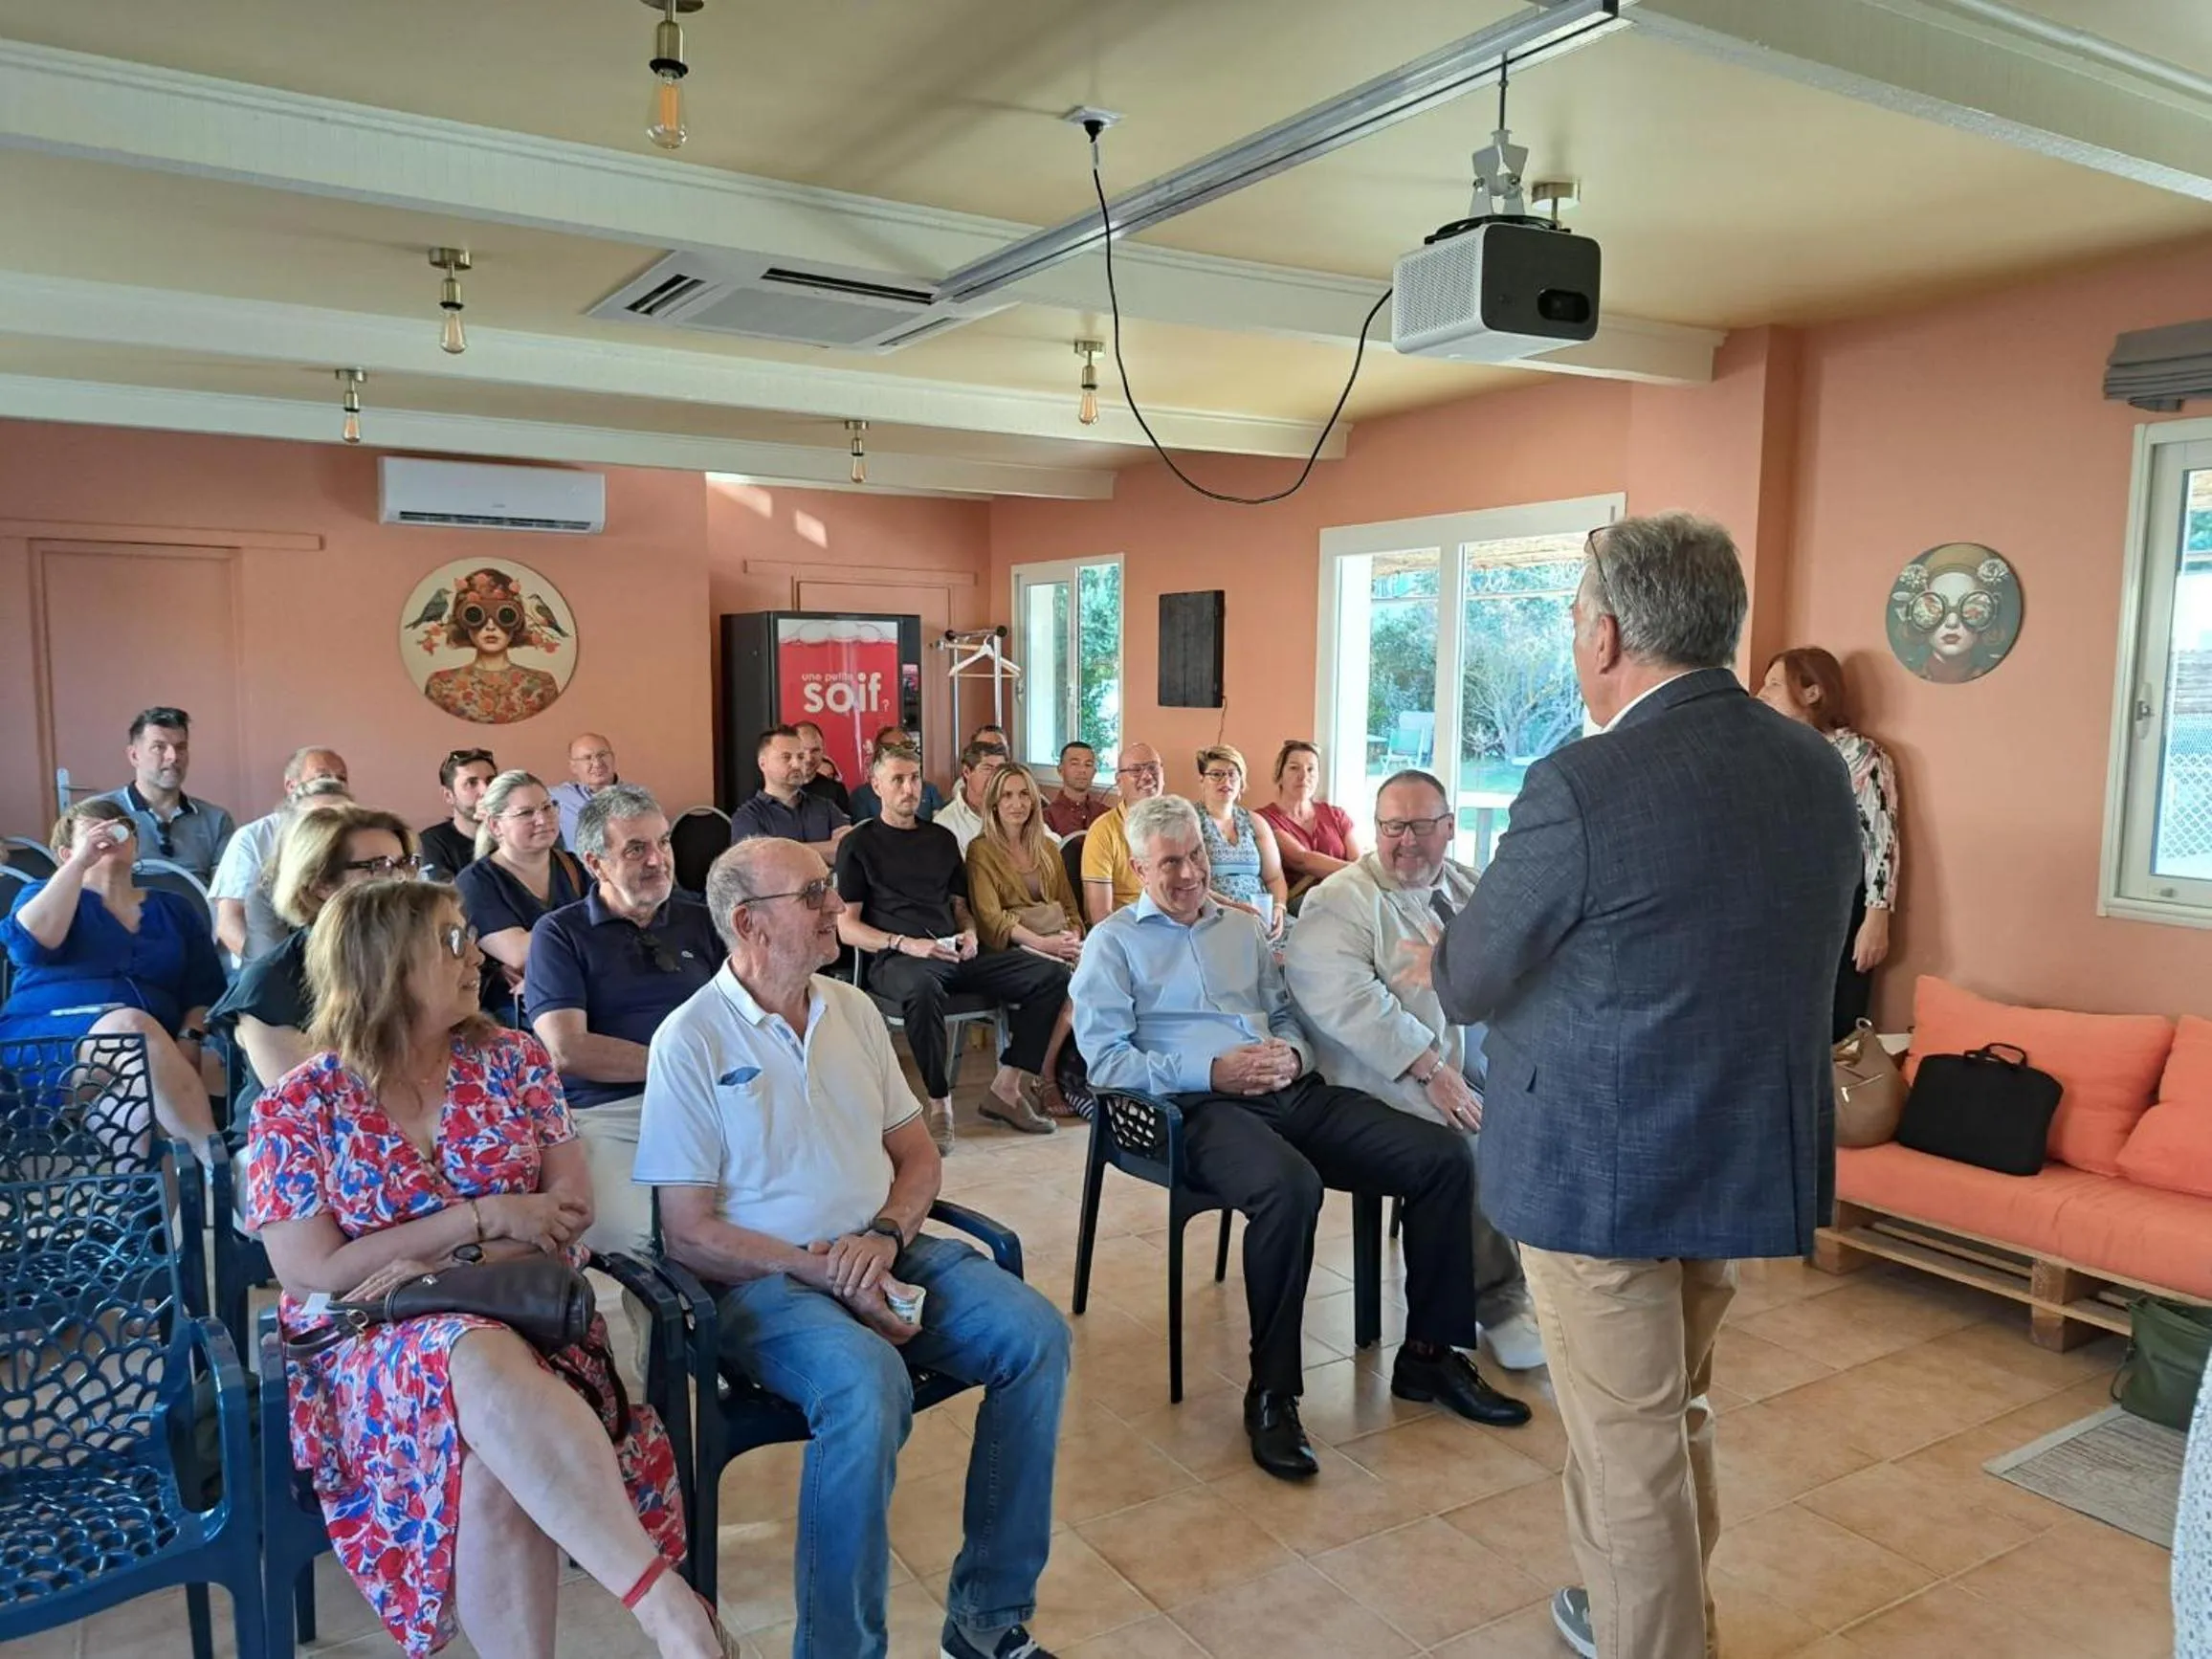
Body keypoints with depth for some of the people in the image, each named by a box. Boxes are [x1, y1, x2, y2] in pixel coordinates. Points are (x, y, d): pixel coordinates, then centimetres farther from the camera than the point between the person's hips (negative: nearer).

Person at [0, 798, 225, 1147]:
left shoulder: (176, 910, 24)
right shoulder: (43, 895, 19)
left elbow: (206, 993, 11)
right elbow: (29, 945, -6)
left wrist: (187, 1042, -10)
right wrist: (80, 863, -4)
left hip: (152, 1045, 2)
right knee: (132, 1024, -37)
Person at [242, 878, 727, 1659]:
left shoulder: (514, 1058, 6)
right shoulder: (294, 1108, -1)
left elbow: (571, 1206, 1)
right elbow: (313, 1274, -7)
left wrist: (441, 1268, -14)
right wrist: (484, 1216, -12)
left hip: (526, 1306, 2)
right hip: (372, 1337, -2)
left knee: (496, 1465, -35)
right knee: (488, 1366, -39)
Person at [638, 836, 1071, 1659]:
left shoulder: (853, 1009, 10)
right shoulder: (691, 1040, -7)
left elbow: (918, 1156, 13)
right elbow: (689, 1234, -10)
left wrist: (884, 1237, -8)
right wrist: (826, 1274, -17)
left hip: (881, 1253, 6)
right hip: (762, 1279, -5)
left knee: (1036, 1334, -16)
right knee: (868, 1385, -35)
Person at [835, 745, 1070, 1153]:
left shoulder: (942, 838, 24)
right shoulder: (859, 844, 8)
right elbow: (847, 928, 1)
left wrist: (969, 933, 5)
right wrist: (905, 943, -13)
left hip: (953, 955, 6)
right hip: (894, 960, -5)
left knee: (1052, 975, -13)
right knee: (923, 988, -43)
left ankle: (1008, 1087, -12)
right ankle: (939, 1104, -27)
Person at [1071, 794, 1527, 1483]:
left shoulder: (1243, 928, 25)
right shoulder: (1113, 942, 7)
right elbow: (1106, 1058, -4)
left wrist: (1292, 1053, -1)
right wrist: (1211, 1071, -14)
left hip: (1291, 1092, 6)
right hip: (1203, 1107, -6)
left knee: (1442, 1157, -11)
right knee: (1290, 1186, -39)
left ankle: (1430, 1354, 4)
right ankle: (1272, 1394, -21)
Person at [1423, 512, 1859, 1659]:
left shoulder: (1582, 786, -22)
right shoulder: (1817, 769, 0)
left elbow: (1473, 980, -11)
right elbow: (1792, 955, 11)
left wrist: (1439, 960, 12)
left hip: (1600, 1169, -7)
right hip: (1752, 1157, 8)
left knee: (1627, 1446, 9)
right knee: (1677, 1413, 26)